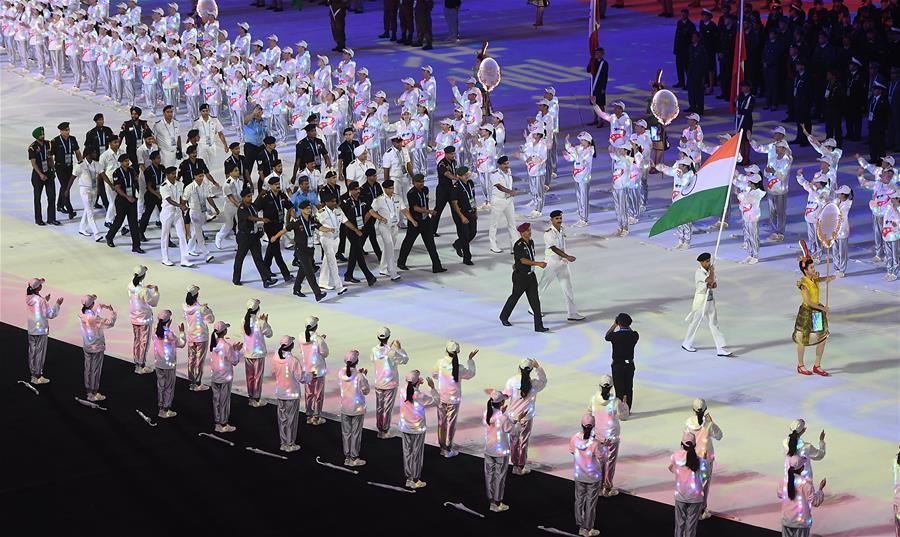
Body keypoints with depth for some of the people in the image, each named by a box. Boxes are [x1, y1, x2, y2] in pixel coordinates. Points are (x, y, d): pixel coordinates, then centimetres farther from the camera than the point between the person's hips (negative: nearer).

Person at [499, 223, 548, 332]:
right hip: (520, 277, -6)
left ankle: (538, 325, -1)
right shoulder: (518, 245, -19)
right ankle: (504, 317, 36)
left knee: (535, 300, 0)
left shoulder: (531, 242, 5)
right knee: (515, 297, 12)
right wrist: (538, 264, -33)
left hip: (530, 275, 6)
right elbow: (523, 260, -27)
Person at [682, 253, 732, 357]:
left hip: (710, 300, 7)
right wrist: (712, 271, -15)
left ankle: (721, 349, 2)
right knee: (695, 323, 8)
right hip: (701, 300, -7)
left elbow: (714, 284, 9)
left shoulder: (709, 271, 5)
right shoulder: (699, 273, -19)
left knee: (714, 324, 4)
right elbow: (710, 280, -31)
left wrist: (713, 285, -14)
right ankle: (687, 344, 29)